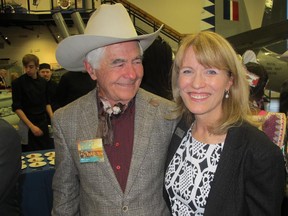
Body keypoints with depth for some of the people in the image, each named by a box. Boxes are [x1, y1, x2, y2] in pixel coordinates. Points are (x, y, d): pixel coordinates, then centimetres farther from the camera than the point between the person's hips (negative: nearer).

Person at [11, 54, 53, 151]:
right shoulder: (18, 83, -9)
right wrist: (31, 126, -16)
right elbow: (16, 107, -11)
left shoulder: (43, 82, 6)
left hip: (43, 122, 5)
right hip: (28, 124, -5)